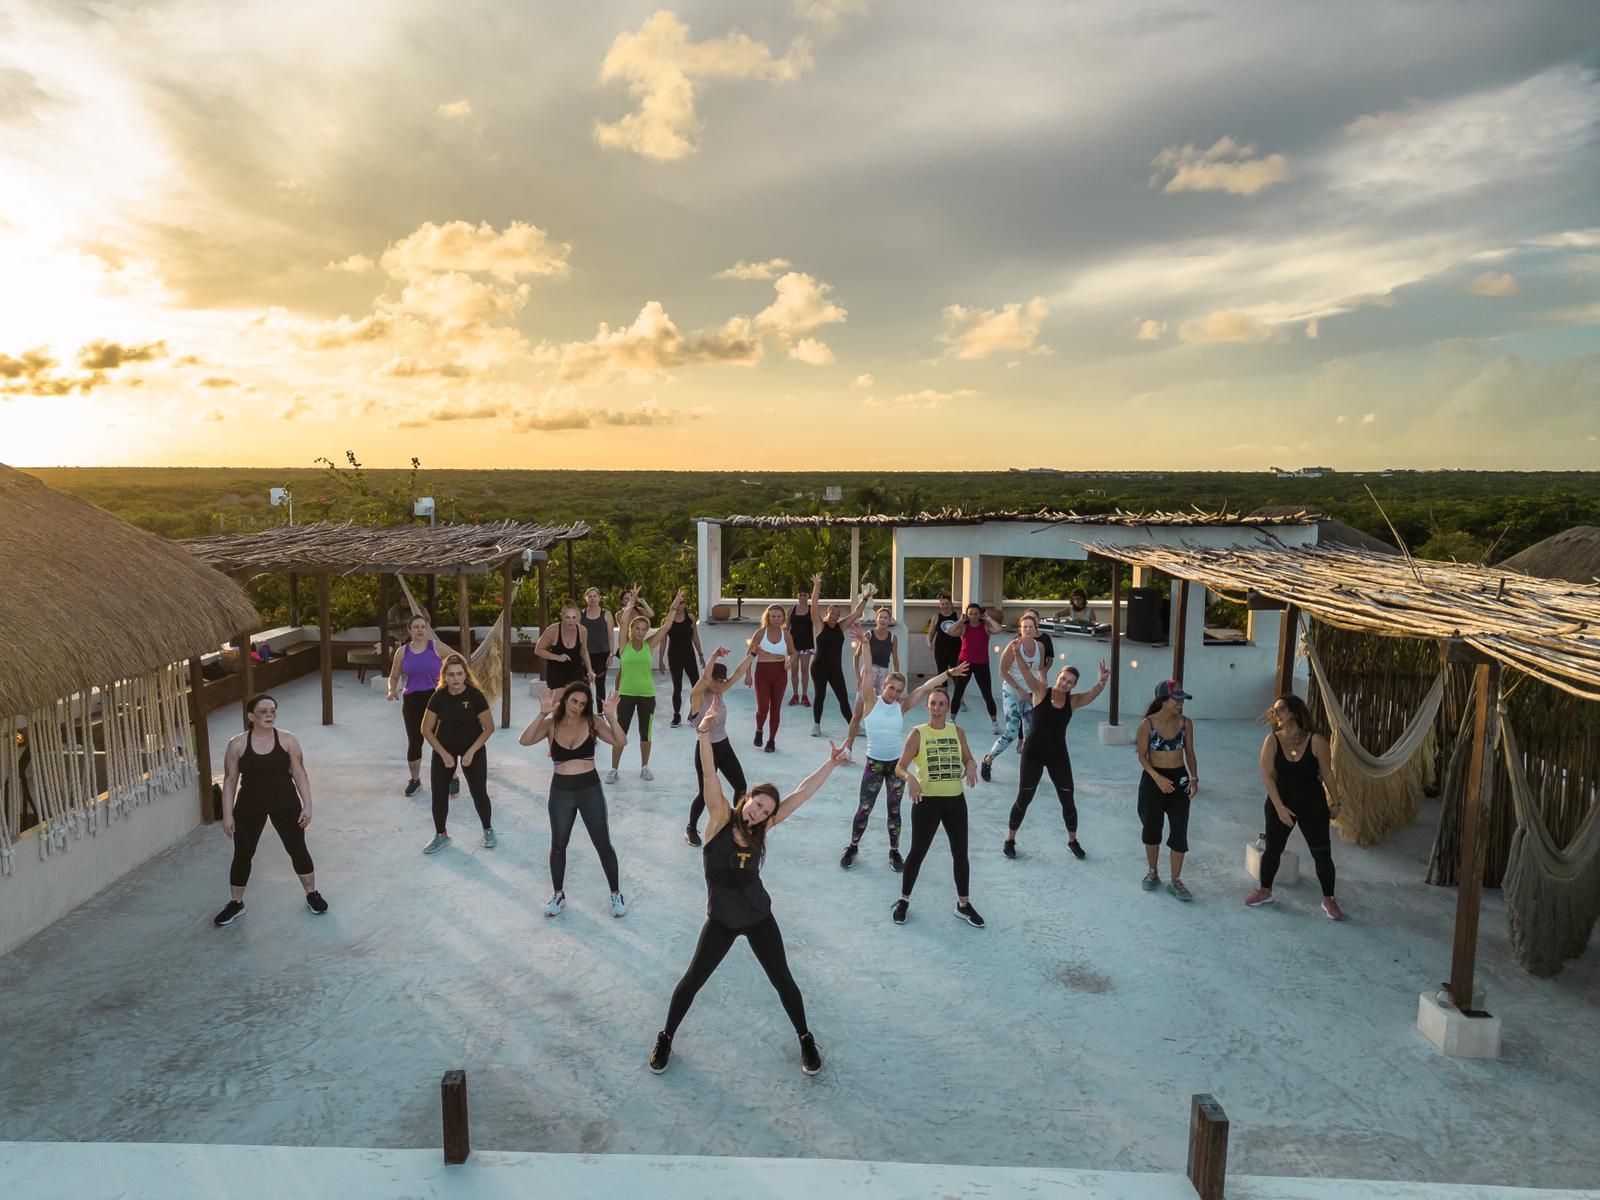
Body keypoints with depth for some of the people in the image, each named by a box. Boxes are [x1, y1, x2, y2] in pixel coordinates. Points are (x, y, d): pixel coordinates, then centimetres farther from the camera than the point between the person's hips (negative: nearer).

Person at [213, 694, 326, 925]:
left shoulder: (288, 739, -7)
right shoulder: (237, 744, -8)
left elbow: (299, 774, -3)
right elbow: (230, 780, -2)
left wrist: (307, 805, -6)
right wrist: (227, 814, -4)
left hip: (285, 804, 0)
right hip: (249, 807, 0)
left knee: (298, 849, 7)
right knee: (242, 854, 7)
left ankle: (312, 894, 26)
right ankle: (236, 903, 28)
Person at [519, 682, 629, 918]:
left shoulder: (593, 722, -7)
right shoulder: (551, 724, -5)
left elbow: (621, 742, -15)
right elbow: (525, 741, -19)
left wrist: (611, 717, -29)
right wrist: (542, 714, -29)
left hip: (590, 789, -1)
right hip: (561, 791, 1)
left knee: (603, 845, 7)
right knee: (558, 845, 15)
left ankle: (616, 894, 24)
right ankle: (558, 894, 35)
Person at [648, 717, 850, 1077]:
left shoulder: (760, 830, -8)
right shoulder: (720, 818, -15)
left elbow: (801, 794, -8)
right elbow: (709, 775, -30)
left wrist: (831, 763, -9)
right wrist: (704, 733, -43)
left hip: (759, 918, 2)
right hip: (721, 921, -2)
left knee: (783, 980, 12)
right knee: (693, 980, 12)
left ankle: (805, 1039, 35)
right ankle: (666, 1037, 35)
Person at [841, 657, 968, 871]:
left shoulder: (902, 706, -3)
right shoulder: (871, 701, -9)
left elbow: (926, 687, -6)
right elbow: (868, 671, -16)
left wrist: (949, 673, -8)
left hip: (897, 763, 2)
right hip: (874, 763, -2)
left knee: (894, 810, 11)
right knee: (864, 809, 5)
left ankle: (894, 852, 26)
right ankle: (853, 847, 26)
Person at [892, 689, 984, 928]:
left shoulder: (957, 731, 3)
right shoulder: (918, 733, -8)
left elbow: (969, 758, 14)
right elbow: (899, 767, -10)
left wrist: (971, 766, -10)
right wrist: (910, 778, -32)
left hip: (955, 801, 4)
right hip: (927, 801, -3)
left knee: (960, 853, 10)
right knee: (918, 852, 5)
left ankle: (963, 904, 26)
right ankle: (904, 900, 24)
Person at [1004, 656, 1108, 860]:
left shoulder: (1073, 701, -4)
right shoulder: (1041, 692, -10)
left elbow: (1094, 693, -22)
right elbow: (1026, 672, -24)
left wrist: (1102, 681, -43)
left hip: (1058, 755, 3)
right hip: (1033, 753, -2)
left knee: (1068, 801, 10)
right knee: (1024, 799, 6)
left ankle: (1073, 841, 32)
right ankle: (1010, 840, 24)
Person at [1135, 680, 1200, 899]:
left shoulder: (1186, 723, -3)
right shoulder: (1147, 724, -12)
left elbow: (1189, 752, 5)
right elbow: (1142, 756, -8)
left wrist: (1194, 778, -7)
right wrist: (1157, 777, -21)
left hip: (1180, 779, 2)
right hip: (1153, 780, -2)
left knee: (1179, 831, 1)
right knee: (1152, 828, 11)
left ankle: (1175, 881, 13)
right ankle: (1153, 873, 31)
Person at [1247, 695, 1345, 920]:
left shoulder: (1316, 741, -14)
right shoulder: (1272, 741, -12)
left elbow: (1326, 774, -4)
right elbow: (1267, 776, -12)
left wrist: (1334, 802, 2)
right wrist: (1279, 807, -16)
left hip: (1312, 804, -1)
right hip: (1280, 803, 1)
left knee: (1322, 852, 5)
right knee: (1273, 849, 12)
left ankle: (1328, 900, 21)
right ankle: (1265, 891, 30)